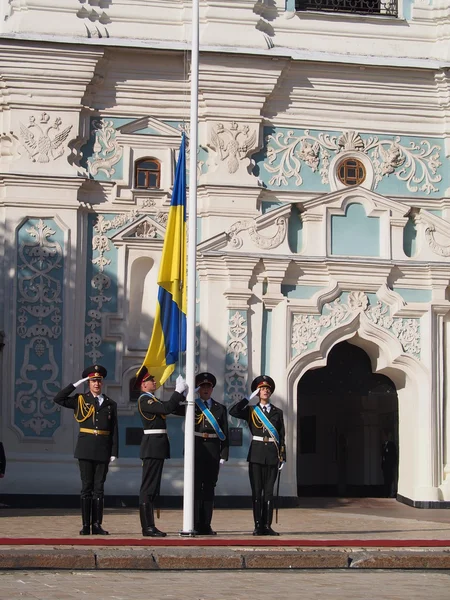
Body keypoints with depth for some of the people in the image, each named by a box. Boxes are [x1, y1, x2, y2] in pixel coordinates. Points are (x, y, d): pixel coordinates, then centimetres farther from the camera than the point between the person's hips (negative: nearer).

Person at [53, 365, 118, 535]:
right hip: (86, 448, -1)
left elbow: (114, 431, 7)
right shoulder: (81, 400, 7)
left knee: (99, 487, 3)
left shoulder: (110, 404, 9)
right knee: (86, 486, -1)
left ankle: (97, 525, 5)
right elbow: (58, 399, -5)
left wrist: (114, 452, 0)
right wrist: (76, 384, -6)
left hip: (103, 450, 1)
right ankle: (85, 525, 0)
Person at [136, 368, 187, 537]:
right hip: (152, 446, -10)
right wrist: (178, 391, -14)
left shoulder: (152, 400, 20)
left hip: (156, 447, 10)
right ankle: (148, 527, -9)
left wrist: (181, 392, 10)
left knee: (152, 487, 10)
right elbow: (167, 408, -22)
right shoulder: (144, 400, -11)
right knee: (148, 487, -9)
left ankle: (150, 526, 13)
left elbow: (168, 407, 20)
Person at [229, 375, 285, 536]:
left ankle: (267, 526, 5)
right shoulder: (251, 411, 7)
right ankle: (258, 526, 1)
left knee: (269, 491, 2)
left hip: (272, 454, 1)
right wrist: (249, 397, -5)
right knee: (257, 491, -2)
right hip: (256, 454, -1)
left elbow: (282, 437, 11)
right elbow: (233, 412, -11)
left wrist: (282, 457, 4)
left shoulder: (277, 412, 12)